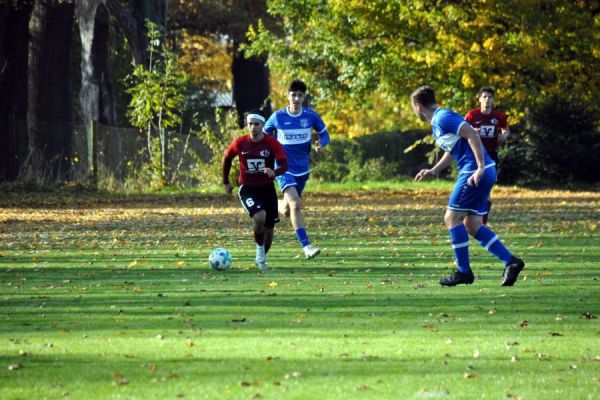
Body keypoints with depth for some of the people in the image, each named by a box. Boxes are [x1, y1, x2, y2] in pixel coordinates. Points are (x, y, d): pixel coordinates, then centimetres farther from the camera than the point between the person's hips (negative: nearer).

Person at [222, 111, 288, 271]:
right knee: (260, 217, -28)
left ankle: (261, 258, 32)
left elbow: (284, 165, -18)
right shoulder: (240, 143, -6)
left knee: (269, 229, 6)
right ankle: (260, 253, -8)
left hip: (267, 189, 2)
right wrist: (226, 182, 16)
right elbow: (227, 158, 12)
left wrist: (274, 172, -40)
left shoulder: (272, 144, -10)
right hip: (247, 189, -2)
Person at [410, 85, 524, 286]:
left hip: (474, 172, -10)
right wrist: (433, 171, 25)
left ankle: (464, 271, 0)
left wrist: (480, 168, -25)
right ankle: (511, 262, 4)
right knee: (472, 225, 9)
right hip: (477, 173, 10)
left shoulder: (443, 118, -12)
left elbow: (472, 135, -21)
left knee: (452, 218, -4)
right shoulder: (437, 123, 19)